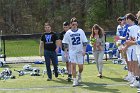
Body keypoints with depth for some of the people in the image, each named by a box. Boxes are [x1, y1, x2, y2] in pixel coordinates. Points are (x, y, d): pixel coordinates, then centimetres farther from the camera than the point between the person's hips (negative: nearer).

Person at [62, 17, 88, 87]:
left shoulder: (81, 31, 0)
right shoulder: (68, 33, 0)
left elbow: (84, 42, 2)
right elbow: (65, 43, 6)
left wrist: (84, 50, -6)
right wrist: (65, 52, 1)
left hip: (80, 51, 1)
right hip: (72, 51, -1)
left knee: (81, 66, 4)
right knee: (73, 65, -10)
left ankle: (79, 75, 36)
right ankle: (74, 80, -5)